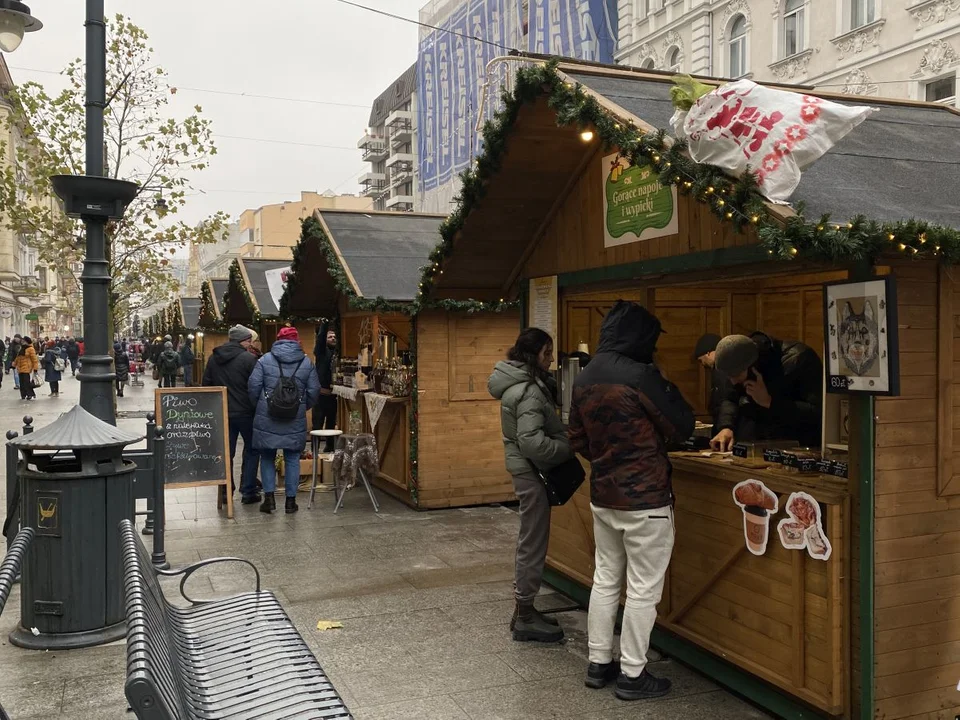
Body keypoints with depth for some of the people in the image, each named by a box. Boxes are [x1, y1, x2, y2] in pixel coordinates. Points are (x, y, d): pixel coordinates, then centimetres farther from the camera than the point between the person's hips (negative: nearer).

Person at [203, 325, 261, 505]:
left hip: (222, 413, 5)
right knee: (251, 451, 9)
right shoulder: (248, 358, -13)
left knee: (226, 453, 13)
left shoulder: (213, 358, 5)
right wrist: (258, 408, 0)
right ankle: (248, 492, 7)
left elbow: (206, 385, 10)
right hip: (245, 413, -5)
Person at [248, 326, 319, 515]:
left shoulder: (265, 360, -3)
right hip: (295, 421, 1)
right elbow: (314, 391, 1)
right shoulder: (307, 362, 1)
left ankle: (269, 497, 7)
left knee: (267, 457, 13)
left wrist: (259, 406, 12)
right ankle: (291, 500, 12)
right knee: (292, 459, 10)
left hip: (267, 419, -1)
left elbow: (253, 386, -5)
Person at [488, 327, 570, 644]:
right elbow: (532, 441, -29)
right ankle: (525, 618, 10)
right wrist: (568, 449, -18)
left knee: (530, 540, 18)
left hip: (527, 469, 10)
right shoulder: (529, 392, -22)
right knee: (533, 543, -1)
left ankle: (525, 609, 29)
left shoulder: (522, 383, 9)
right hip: (532, 470, -10)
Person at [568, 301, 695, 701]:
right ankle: (632, 675, 13)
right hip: (645, 498, -7)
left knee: (606, 580, 17)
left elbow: (578, 439, 12)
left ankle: (598, 663, 26)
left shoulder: (584, 379, 5)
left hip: (602, 496, 7)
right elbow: (681, 428, -9)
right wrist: (668, 389, 5)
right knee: (643, 589, 4)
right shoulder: (640, 376, -18)